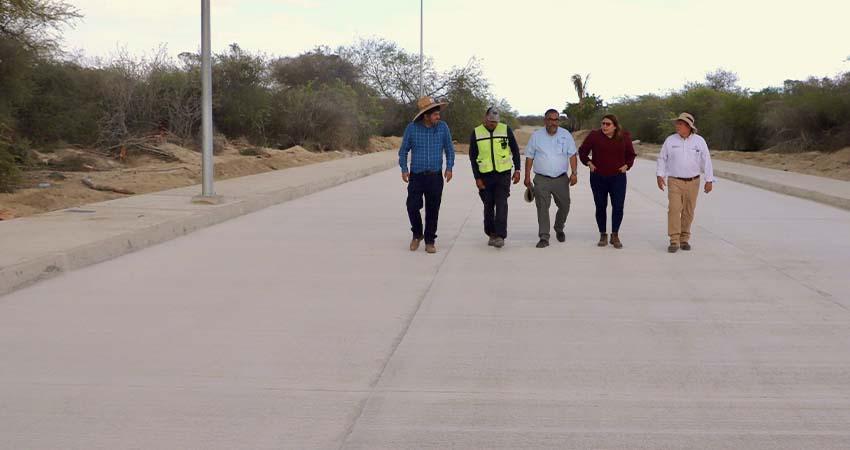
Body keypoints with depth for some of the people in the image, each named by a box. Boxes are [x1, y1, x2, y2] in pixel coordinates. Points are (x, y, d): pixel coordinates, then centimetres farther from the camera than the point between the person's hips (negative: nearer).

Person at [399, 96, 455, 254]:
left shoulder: (442, 127, 0)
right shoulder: (412, 128, -3)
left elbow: (449, 149, 11)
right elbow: (403, 150, 7)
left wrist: (449, 168, 0)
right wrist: (404, 169, -2)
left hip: (435, 177, 1)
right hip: (416, 176, -1)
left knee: (432, 210, 2)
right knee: (413, 207, -8)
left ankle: (430, 241, 15)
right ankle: (417, 235, 18)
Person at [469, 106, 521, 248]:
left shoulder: (506, 130, 0)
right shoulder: (476, 133, 1)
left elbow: (515, 150, 10)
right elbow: (473, 157, 5)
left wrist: (517, 170, 3)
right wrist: (477, 178, 0)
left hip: (503, 174, -1)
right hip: (485, 175, 1)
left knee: (501, 204, -11)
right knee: (488, 206, 8)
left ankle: (500, 236, -14)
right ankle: (491, 234, 20)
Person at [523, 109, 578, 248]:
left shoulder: (566, 135, 4)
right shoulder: (536, 136, 2)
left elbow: (572, 155, 4)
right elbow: (529, 157, 6)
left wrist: (574, 173, -7)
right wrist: (527, 177, 2)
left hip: (561, 179, 2)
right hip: (541, 179, -1)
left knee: (564, 206, 9)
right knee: (542, 208, -6)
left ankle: (559, 229, 35)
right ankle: (544, 238, -3)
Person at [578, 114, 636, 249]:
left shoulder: (624, 136, 2)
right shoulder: (594, 135, -3)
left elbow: (631, 154, 15)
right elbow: (582, 151, 9)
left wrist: (627, 165, 0)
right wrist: (589, 163, -3)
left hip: (618, 178, 0)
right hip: (598, 178, 0)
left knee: (618, 207, -7)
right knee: (600, 207, 5)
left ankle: (615, 236, 5)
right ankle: (603, 235, 17)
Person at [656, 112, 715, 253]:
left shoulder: (699, 141, 0)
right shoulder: (670, 140, 0)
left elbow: (706, 161, 1)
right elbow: (662, 159, 5)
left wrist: (709, 180, -2)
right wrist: (659, 175, -6)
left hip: (693, 182, 1)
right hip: (674, 181, -1)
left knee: (688, 212, 6)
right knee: (674, 210, -11)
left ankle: (684, 239, 17)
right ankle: (674, 241, -10)